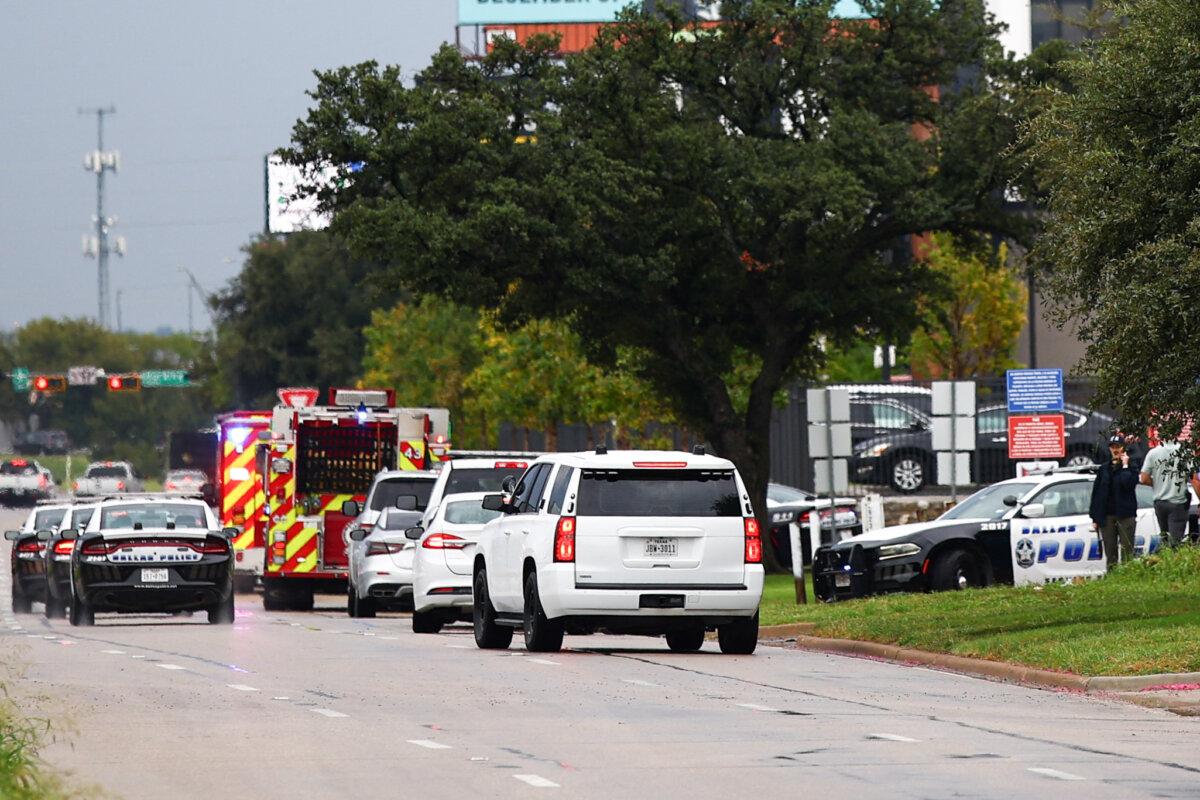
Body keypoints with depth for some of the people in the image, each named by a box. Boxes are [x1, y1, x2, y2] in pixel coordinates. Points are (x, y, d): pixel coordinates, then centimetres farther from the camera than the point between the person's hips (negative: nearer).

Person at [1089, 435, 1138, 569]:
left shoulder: (1131, 468, 2)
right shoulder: (1104, 469, 12)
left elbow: (1128, 483, -19)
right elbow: (1096, 493, 12)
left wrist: (1125, 466, -9)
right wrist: (1095, 518, 8)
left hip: (1125, 516, -4)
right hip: (1107, 516, 4)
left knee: (1126, 552, -7)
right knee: (1110, 553, 4)